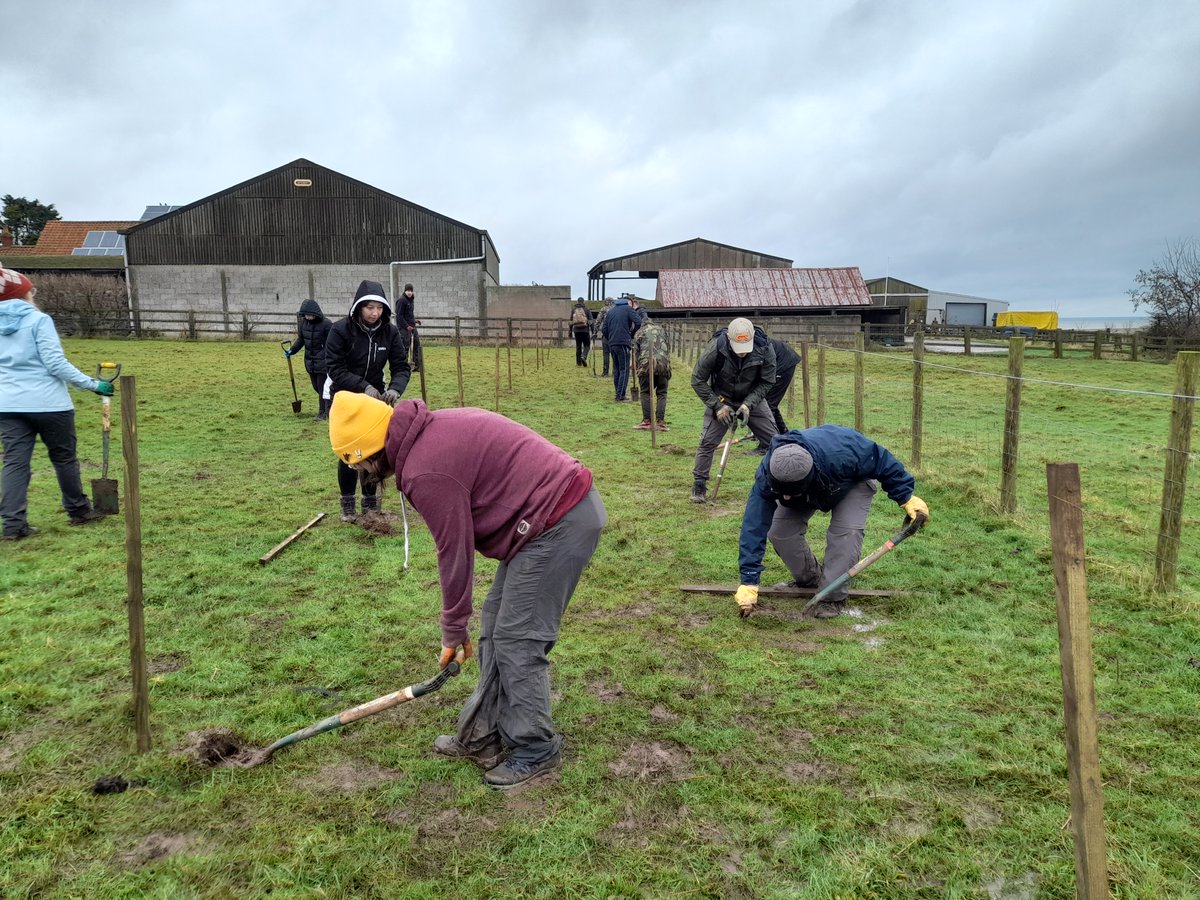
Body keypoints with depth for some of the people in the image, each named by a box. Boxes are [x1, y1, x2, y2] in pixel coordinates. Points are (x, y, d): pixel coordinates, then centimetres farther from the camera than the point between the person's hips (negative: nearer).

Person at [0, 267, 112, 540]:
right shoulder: (38, 319, -9)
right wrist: (92, 384, -11)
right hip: (48, 403, -5)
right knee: (64, 457, 9)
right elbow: (56, 363, -14)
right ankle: (78, 511, 22)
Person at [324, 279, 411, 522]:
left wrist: (395, 388, -30)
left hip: (375, 397, 3)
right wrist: (363, 386, -32)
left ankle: (370, 503, 18)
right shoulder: (341, 330, -19)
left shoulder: (390, 331, -11)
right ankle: (347, 504, 13)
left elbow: (402, 366, -9)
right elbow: (335, 369, -20)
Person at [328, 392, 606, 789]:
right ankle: (485, 737, 27)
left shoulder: (427, 472, -19)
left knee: (517, 642, -1)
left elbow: (454, 554, -10)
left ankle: (536, 750, 17)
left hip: (558, 525, -10)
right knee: (496, 626, 15)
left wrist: (453, 631, 5)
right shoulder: (433, 428, 10)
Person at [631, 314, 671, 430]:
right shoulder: (662, 330, 25)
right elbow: (668, 349, 22)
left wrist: (638, 370, 19)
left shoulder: (639, 332, 18)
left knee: (646, 393, 9)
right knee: (662, 393, 9)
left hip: (646, 364, -1)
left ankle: (646, 421, 5)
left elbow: (636, 353, 13)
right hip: (663, 364, 2)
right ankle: (660, 422, 3)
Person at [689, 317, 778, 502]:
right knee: (707, 441, -11)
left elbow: (766, 382, -9)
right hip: (721, 399, -2)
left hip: (752, 399, 2)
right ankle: (699, 486, 4)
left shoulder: (765, 349, -23)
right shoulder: (716, 348, -28)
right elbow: (698, 380, -16)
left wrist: (748, 404, -22)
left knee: (774, 441, -2)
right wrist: (718, 406, -20)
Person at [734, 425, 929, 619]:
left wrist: (906, 498, -17)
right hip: (809, 492, 3)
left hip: (853, 482, -2)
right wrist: (748, 582, -36)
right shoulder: (766, 476, -39)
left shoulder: (840, 454, -47)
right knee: (780, 530, -15)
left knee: (846, 530, -27)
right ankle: (809, 580, 11)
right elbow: (754, 528, -36)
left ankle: (834, 596, -11)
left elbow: (882, 460, -27)